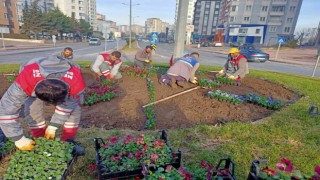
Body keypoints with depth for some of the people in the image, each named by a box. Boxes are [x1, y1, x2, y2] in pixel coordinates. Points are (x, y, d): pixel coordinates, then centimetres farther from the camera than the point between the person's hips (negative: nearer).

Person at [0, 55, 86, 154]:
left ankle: (68, 142, 4)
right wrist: (19, 139, -32)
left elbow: (66, 107, -26)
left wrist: (52, 127, -19)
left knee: (74, 108, -12)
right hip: (34, 81, 0)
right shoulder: (26, 81, -46)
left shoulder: (76, 83, -43)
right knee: (32, 110, -16)